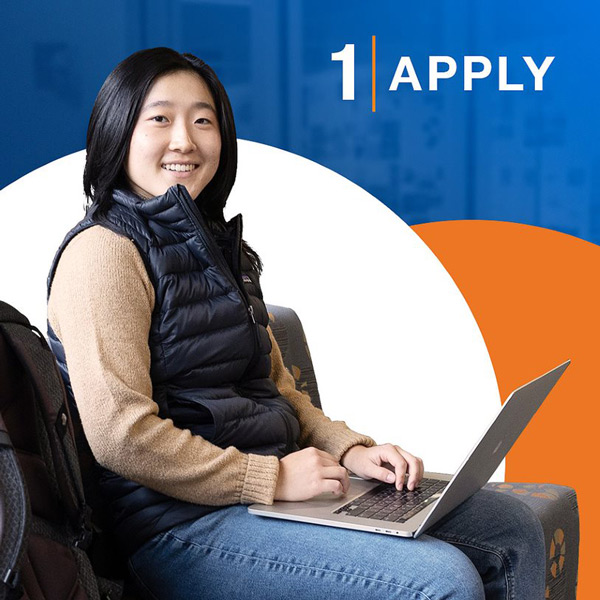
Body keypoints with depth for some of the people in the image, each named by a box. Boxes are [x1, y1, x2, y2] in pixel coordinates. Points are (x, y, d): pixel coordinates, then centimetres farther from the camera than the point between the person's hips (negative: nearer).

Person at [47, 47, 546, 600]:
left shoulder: (216, 245, 18)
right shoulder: (103, 253, -11)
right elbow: (121, 435, -20)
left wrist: (348, 450, 3)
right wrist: (270, 478, -17)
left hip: (278, 485, 9)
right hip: (185, 525, -9)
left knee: (512, 530, 5)